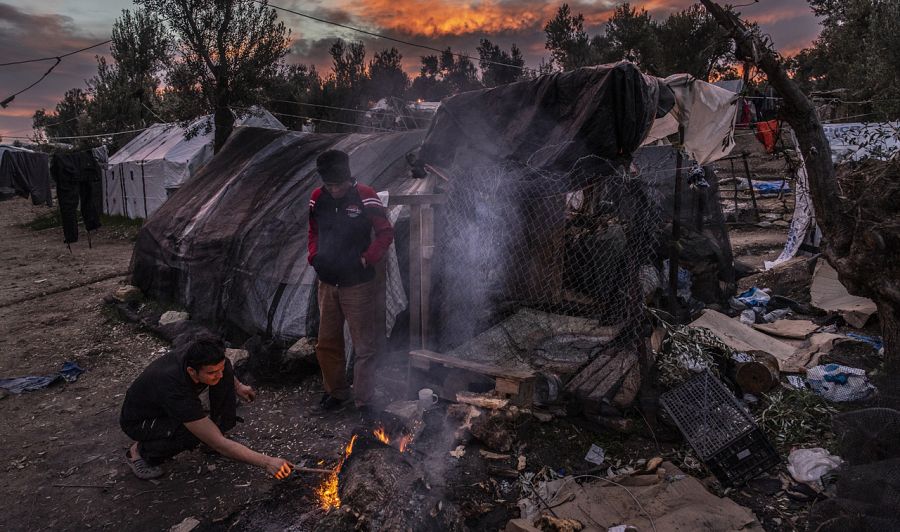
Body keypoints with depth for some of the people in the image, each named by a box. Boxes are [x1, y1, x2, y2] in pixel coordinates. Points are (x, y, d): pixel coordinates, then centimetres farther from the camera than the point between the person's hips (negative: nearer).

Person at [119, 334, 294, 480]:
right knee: (192, 435, -36)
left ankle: (219, 428, -2)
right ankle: (140, 451, -7)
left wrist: (237, 385, 0)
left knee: (226, 367, -17)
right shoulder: (175, 391, -43)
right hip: (138, 421, -6)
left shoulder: (195, 352, -27)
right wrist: (266, 462, -43)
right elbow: (218, 444, -41)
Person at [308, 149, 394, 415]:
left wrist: (367, 259, -16)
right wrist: (315, 257, 1)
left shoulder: (365, 197, -12)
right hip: (327, 283, 5)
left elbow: (386, 233, -8)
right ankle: (336, 393, 32)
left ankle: (364, 402, 12)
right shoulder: (317, 198, 3)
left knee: (364, 346, 1)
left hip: (358, 284, -5)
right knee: (327, 343, 15)